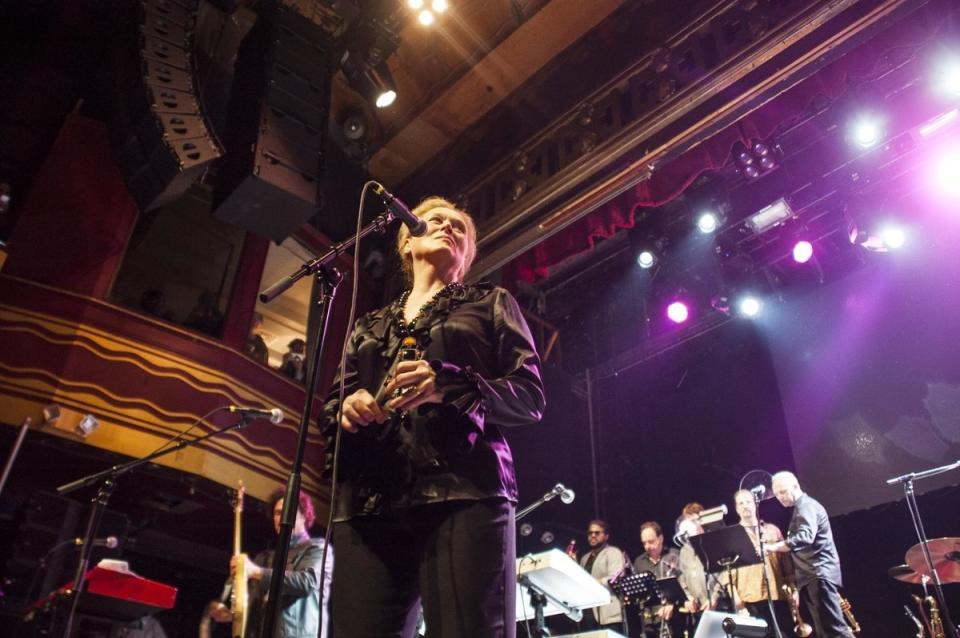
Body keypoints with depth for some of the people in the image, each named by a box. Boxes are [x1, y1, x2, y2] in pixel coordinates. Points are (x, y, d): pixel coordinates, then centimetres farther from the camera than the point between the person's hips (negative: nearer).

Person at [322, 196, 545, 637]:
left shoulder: (491, 303, 19)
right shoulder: (368, 326, 29)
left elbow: (531, 397, 7)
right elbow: (331, 407, 24)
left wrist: (452, 386, -12)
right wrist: (346, 409, -2)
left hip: (465, 492, -2)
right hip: (368, 504, 3)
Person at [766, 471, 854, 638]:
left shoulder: (806, 506, -10)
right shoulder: (802, 507, 22)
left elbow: (804, 537, -29)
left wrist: (772, 547, -37)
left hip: (819, 574, -10)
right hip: (812, 576, 10)